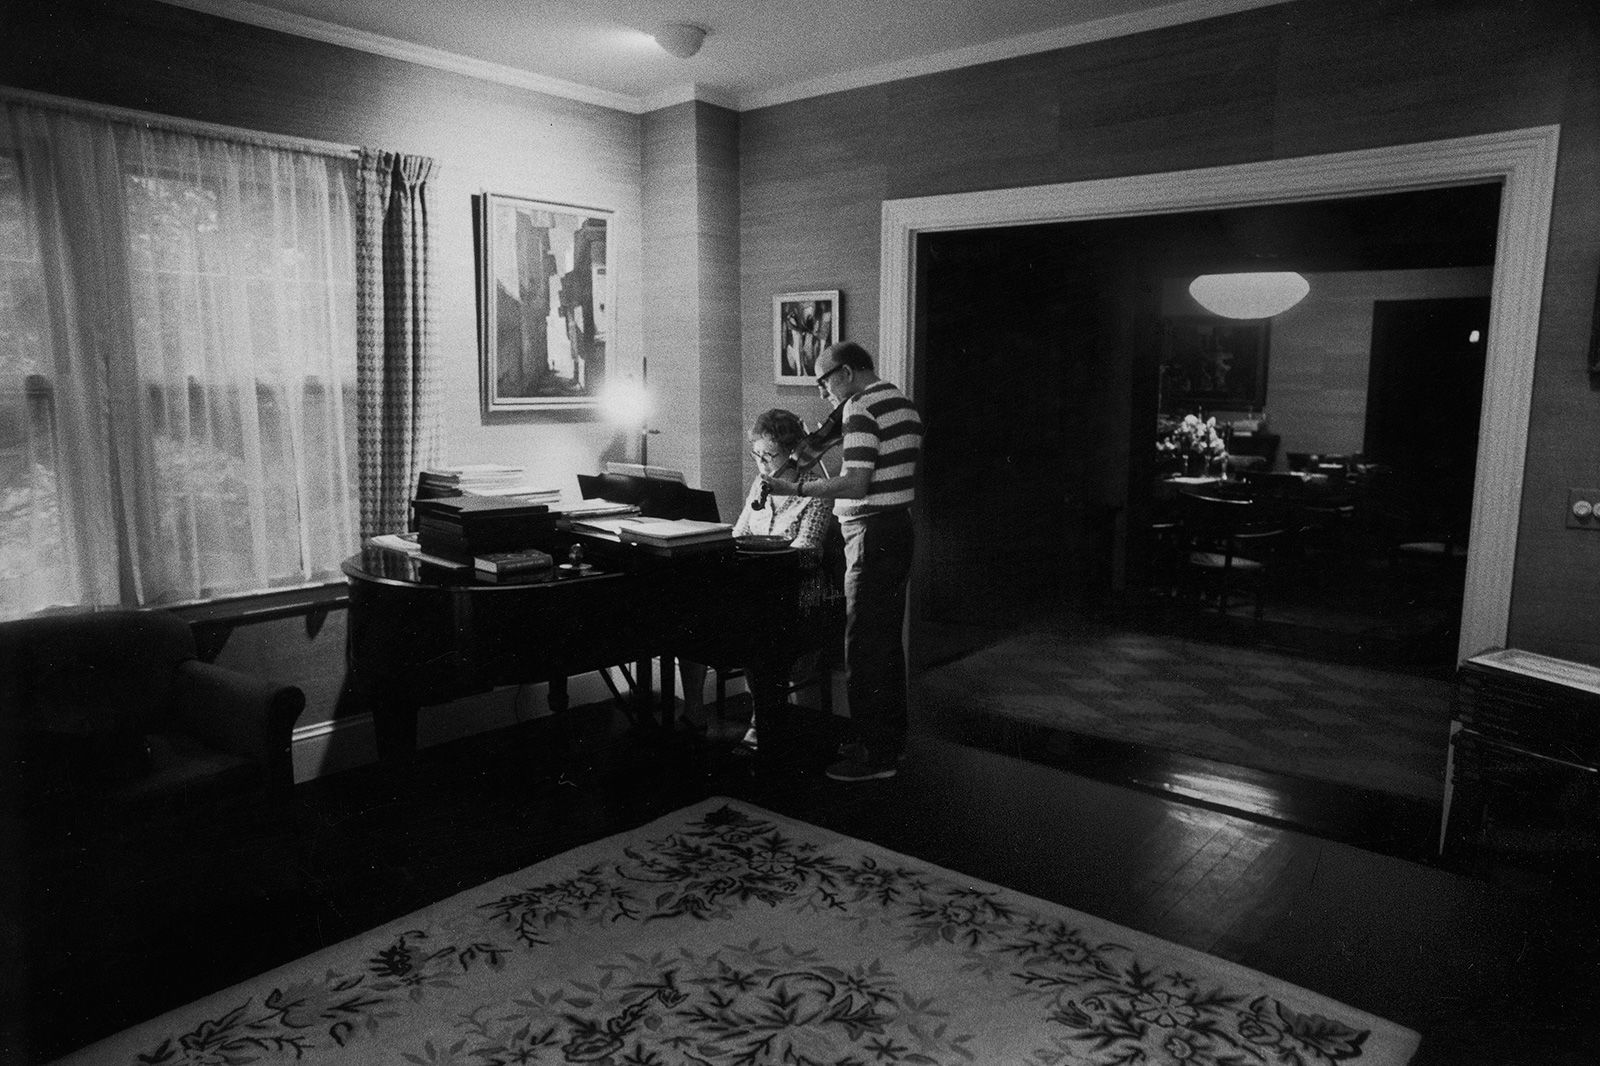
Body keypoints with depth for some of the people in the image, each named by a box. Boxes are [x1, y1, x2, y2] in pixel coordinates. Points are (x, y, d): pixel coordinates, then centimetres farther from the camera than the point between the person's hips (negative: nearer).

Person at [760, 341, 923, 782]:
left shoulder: (862, 408, -15)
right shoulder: (902, 403, 15)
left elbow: (856, 484, -23)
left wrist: (796, 488, -19)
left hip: (872, 535, -10)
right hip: (899, 528, 10)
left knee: (863, 647, -4)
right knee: (888, 641, 17)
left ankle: (875, 754, 2)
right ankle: (891, 738, 27)